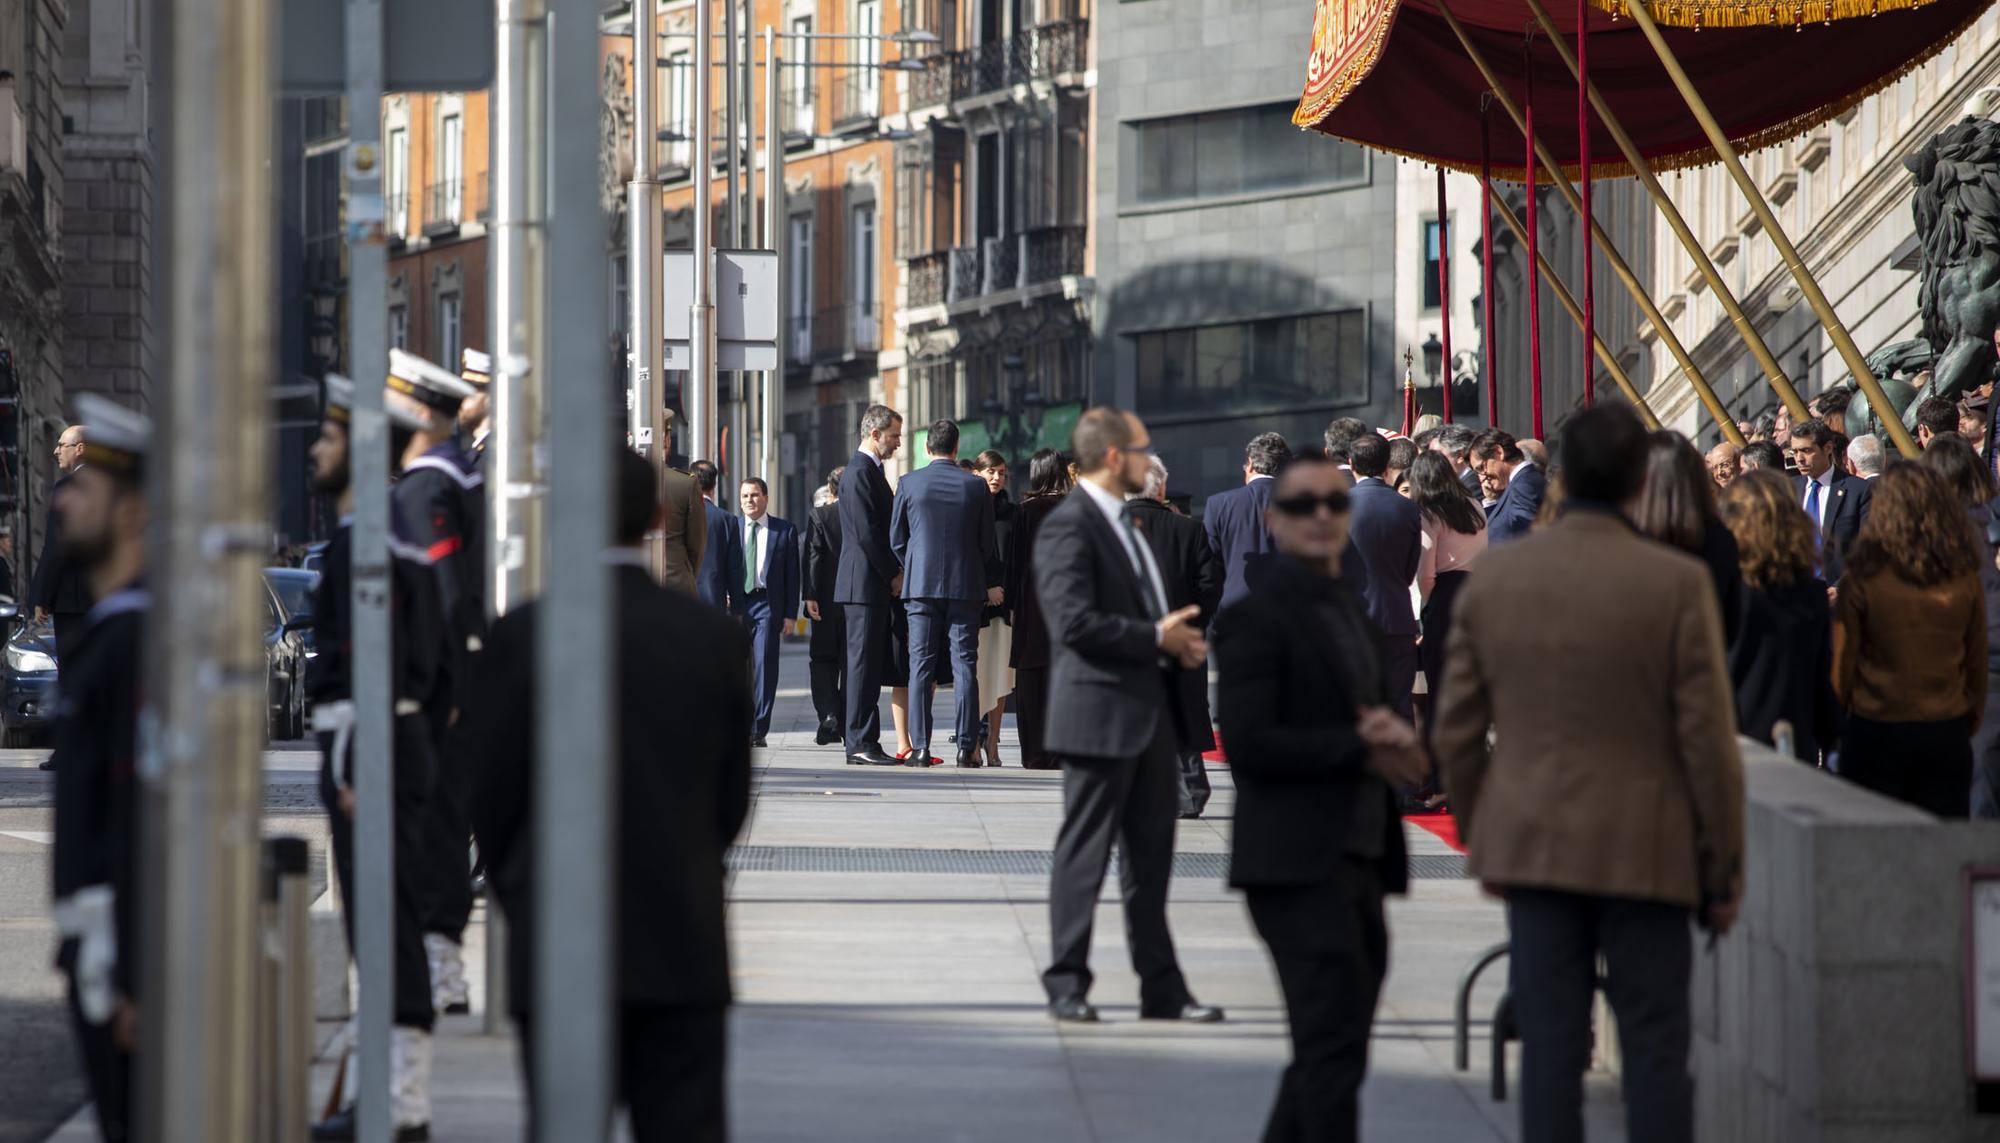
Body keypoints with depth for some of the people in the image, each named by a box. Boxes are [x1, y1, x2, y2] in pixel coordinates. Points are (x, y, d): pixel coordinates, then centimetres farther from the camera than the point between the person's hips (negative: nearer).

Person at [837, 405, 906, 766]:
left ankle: (863, 742, 11)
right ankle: (861, 743, -8)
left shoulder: (869, 471, 19)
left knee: (871, 665, 9)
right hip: (866, 584, -10)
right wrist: (893, 574, -12)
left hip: (876, 586, 10)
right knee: (863, 662, -8)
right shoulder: (860, 473, -13)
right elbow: (867, 534, -19)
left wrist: (894, 572, 13)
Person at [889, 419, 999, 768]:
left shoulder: (909, 484, -2)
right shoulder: (976, 487, -2)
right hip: (966, 586, 0)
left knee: (921, 668, 3)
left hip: (921, 584, 0)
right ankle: (967, 749, -2)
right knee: (965, 668, 1)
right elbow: (987, 542, 4)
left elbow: (896, 539, 3)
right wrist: (991, 583, 17)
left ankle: (920, 747, -2)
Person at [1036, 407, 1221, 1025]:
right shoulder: (1069, 526, -13)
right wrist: (1158, 638, -16)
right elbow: (1077, 622, -22)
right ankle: (1067, 985, 5)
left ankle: (1162, 990, 14)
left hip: (1149, 713, 9)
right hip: (1100, 715, -9)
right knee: (1083, 855, -2)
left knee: (1150, 859, 11)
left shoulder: (1124, 525, 18)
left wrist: (1181, 640, 5)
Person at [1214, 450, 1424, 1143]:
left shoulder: (1349, 610, 18)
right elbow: (1247, 744, -17)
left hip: (1357, 858, 9)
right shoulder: (1258, 618, -9)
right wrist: (1360, 748, -16)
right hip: (1300, 863, -9)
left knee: (1330, 1048, 14)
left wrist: (1392, 736, -1)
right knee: (1333, 1045, -11)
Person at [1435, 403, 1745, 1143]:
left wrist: (1482, 841, 17)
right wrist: (1724, 874, -2)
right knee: (1654, 1050, 3)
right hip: (1642, 852, -3)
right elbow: (1708, 741, -11)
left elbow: (1458, 733, 3)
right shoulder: (1677, 584, -12)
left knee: (1550, 1048, 5)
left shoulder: (1493, 577, -1)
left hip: (1533, 845, 3)